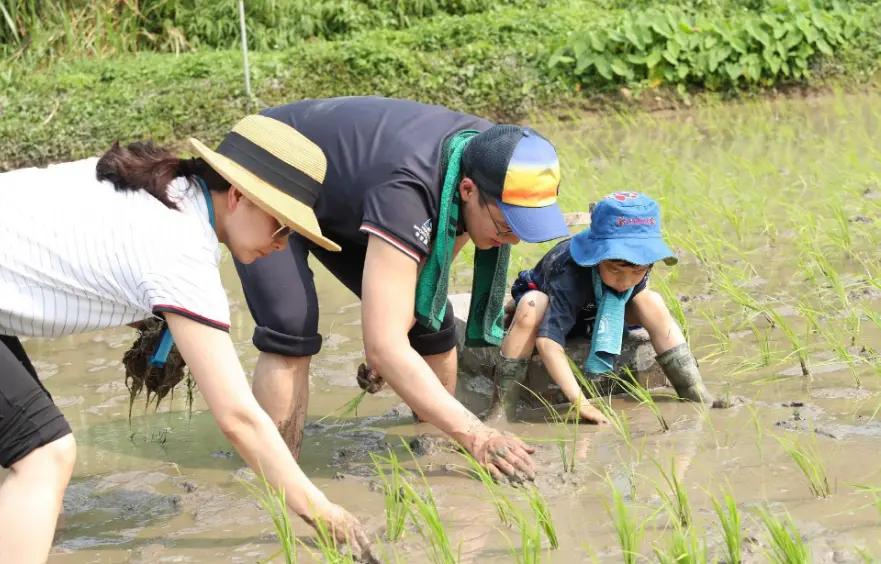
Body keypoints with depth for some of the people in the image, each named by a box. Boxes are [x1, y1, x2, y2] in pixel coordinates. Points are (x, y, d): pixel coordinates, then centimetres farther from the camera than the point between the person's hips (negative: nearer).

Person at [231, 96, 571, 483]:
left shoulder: (489, 156, -21)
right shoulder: (406, 189, -44)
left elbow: (435, 254, 1)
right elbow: (383, 347, -47)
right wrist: (474, 435, -51)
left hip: (339, 200, 7)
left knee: (430, 322, -3)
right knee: (292, 333, -27)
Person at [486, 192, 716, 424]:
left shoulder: (639, 260, -28)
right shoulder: (570, 275, -45)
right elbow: (547, 341, -51)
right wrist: (580, 402, -56)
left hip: (595, 313, 5)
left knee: (652, 303, -21)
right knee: (531, 307, -40)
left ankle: (694, 391, -13)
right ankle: (502, 409, -35)